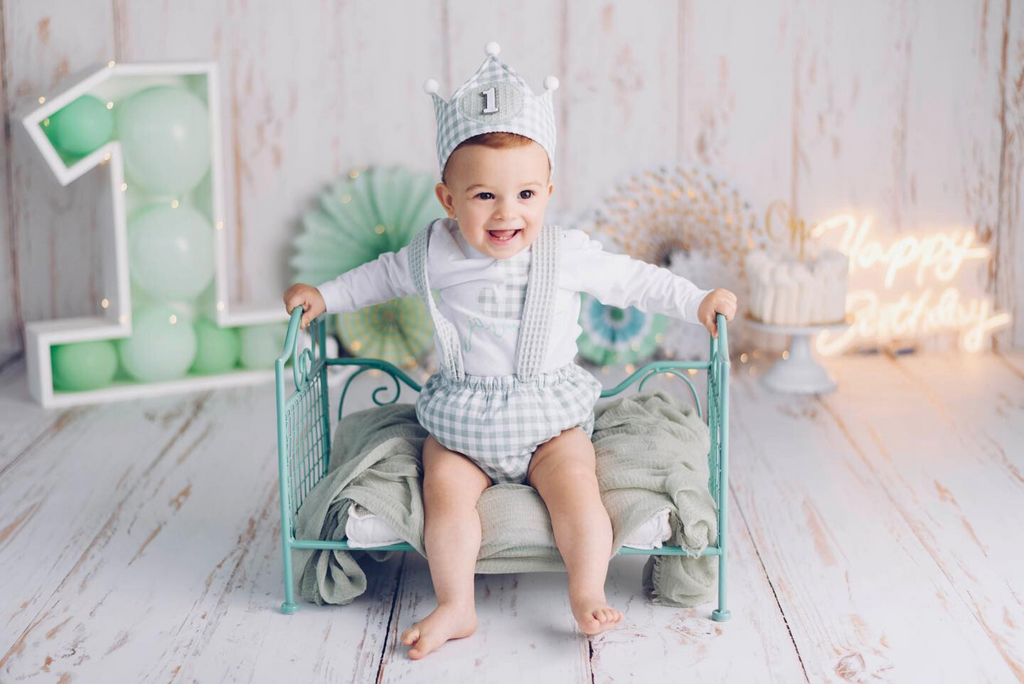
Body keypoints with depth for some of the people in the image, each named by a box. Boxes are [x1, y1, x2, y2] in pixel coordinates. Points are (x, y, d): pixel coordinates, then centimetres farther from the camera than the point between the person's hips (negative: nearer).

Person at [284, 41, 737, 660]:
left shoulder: (569, 254, -6)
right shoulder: (435, 255, -3)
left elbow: (635, 281, 6)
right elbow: (385, 275, 17)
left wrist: (700, 302, 1)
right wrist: (323, 295, 16)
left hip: (549, 416, -1)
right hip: (460, 419, 1)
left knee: (575, 488, -22)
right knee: (445, 491, -20)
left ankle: (589, 595, -15)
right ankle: (456, 607, -15)